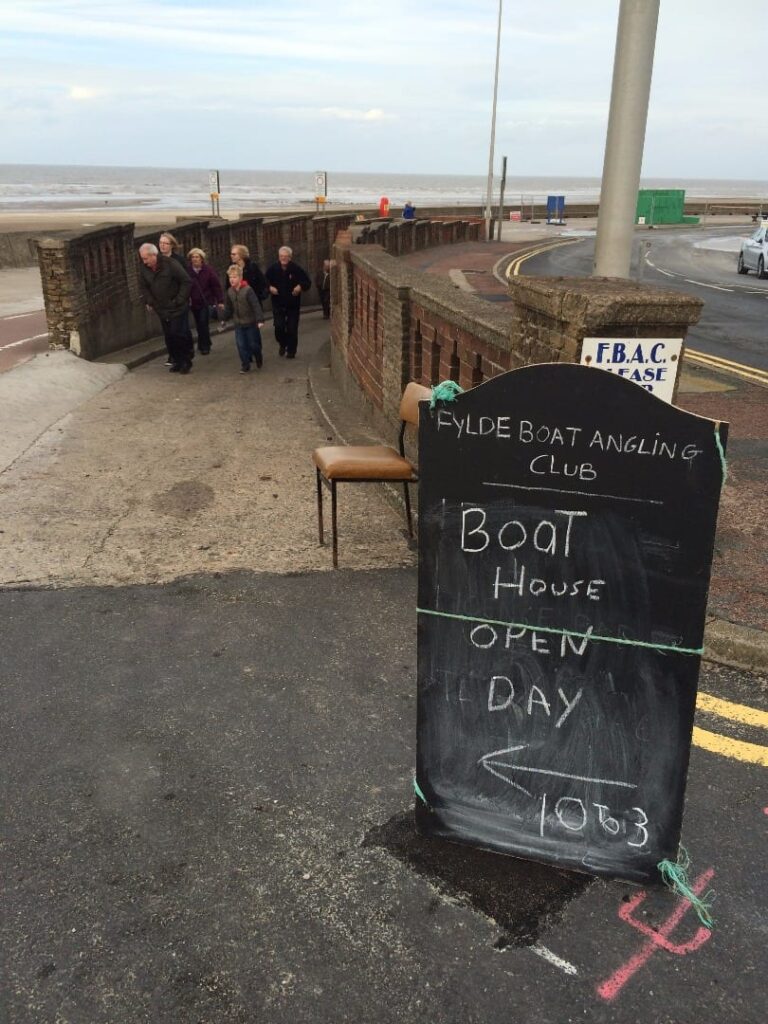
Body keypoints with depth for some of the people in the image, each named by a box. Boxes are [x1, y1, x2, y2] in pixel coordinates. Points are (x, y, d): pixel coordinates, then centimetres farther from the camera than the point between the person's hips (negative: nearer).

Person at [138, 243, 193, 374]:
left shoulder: (171, 264, -17)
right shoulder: (144, 269, 1)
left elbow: (187, 282, -14)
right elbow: (143, 287, 14)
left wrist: (179, 300, -15)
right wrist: (150, 301, 1)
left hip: (178, 309, -5)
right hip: (162, 309, 6)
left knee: (178, 334, -7)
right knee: (169, 337, 6)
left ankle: (186, 362, 5)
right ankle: (176, 361, 17)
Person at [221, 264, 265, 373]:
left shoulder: (248, 290, -18)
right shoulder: (230, 291, 1)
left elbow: (256, 305, -22)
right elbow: (228, 307, 13)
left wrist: (260, 319, -28)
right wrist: (224, 319, 17)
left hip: (251, 323, -5)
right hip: (238, 324, 5)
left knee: (253, 344, 7)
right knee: (241, 345, 0)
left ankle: (259, 360, 34)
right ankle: (245, 365, 11)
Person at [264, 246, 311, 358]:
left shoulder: (297, 269, -8)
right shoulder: (273, 269, -4)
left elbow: (307, 282, -1)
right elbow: (265, 281, 9)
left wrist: (300, 286, -20)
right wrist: (270, 287, -11)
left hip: (293, 305, -1)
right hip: (278, 304, 1)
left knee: (292, 329, 2)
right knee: (279, 327, -8)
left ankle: (291, 351, 17)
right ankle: (282, 344, 21)